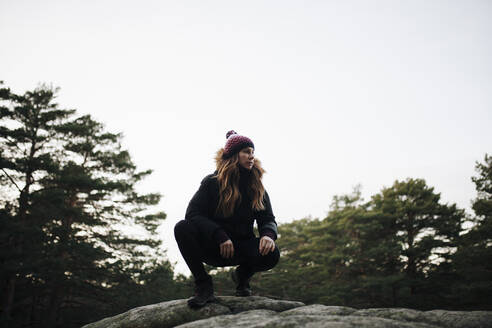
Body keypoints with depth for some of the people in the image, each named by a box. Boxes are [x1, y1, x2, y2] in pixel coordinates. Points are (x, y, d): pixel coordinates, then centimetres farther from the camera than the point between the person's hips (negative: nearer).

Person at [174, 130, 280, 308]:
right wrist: (220, 236, -28)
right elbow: (193, 213, -14)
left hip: (241, 248, 2)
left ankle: (242, 275, 6)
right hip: (213, 246, -1)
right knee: (182, 228, -29)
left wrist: (268, 234, -23)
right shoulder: (212, 182, -6)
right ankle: (203, 285, -17)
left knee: (272, 253, -29)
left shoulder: (257, 188, 4)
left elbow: (268, 219, 3)